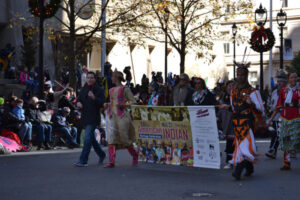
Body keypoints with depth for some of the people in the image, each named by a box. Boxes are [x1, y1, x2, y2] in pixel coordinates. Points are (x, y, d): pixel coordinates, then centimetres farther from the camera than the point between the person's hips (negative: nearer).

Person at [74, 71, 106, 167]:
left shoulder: (99, 90, -6)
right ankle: (101, 155, 36)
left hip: (93, 118, -7)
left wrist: (94, 98, -27)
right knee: (91, 138, 16)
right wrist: (78, 102, -4)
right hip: (84, 117, 7)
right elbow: (79, 99, 20)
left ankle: (83, 160, -16)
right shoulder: (84, 89, 12)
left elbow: (102, 103, -13)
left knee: (88, 137, -15)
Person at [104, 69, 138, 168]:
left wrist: (123, 105, -18)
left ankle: (135, 155, 25)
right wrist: (107, 105, 8)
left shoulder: (125, 89, -3)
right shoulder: (111, 90, 17)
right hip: (113, 116, 6)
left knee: (124, 138, 0)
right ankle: (111, 161, -11)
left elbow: (133, 101, -4)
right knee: (111, 139, -7)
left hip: (122, 116, -6)